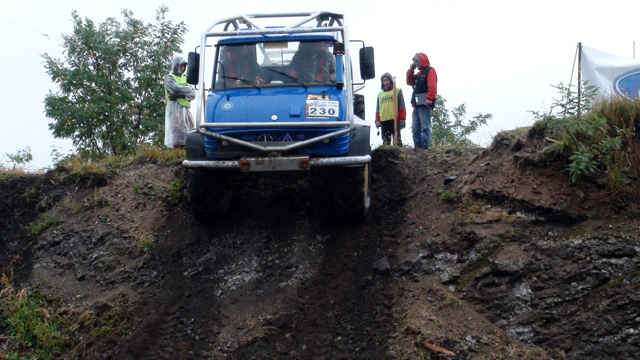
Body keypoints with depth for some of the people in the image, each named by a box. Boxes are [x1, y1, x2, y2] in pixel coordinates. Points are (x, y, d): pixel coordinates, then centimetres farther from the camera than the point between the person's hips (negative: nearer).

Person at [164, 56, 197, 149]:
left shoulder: (185, 78, 23)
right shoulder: (170, 78, 5)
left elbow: (193, 95, 9)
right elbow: (176, 89, -16)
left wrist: (181, 95, -10)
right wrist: (189, 89, 1)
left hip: (186, 108, 7)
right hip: (175, 107, -7)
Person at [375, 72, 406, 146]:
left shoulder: (397, 91, 11)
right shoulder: (380, 94, 22)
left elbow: (402, 106, 5)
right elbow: (377, 109, 20)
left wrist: (402, 119, -3)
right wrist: (377, 120, 8)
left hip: (395, 118, -3)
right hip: (383, 120, 3)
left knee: (397, 137, -5)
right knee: (386, 140, -1)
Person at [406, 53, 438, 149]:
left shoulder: (430, 71, -2)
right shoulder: (419, 73, 26)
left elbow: (432, 86, -14)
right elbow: (409, 82, 24)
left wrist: (429, 98, -26)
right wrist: (411, 69, 16)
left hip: (425, 104, -9)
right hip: (416, 105, 9)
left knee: (425, 127, -12)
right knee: (415, 129, 6)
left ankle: (426, 147, -15)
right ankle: (417, 147, 7)